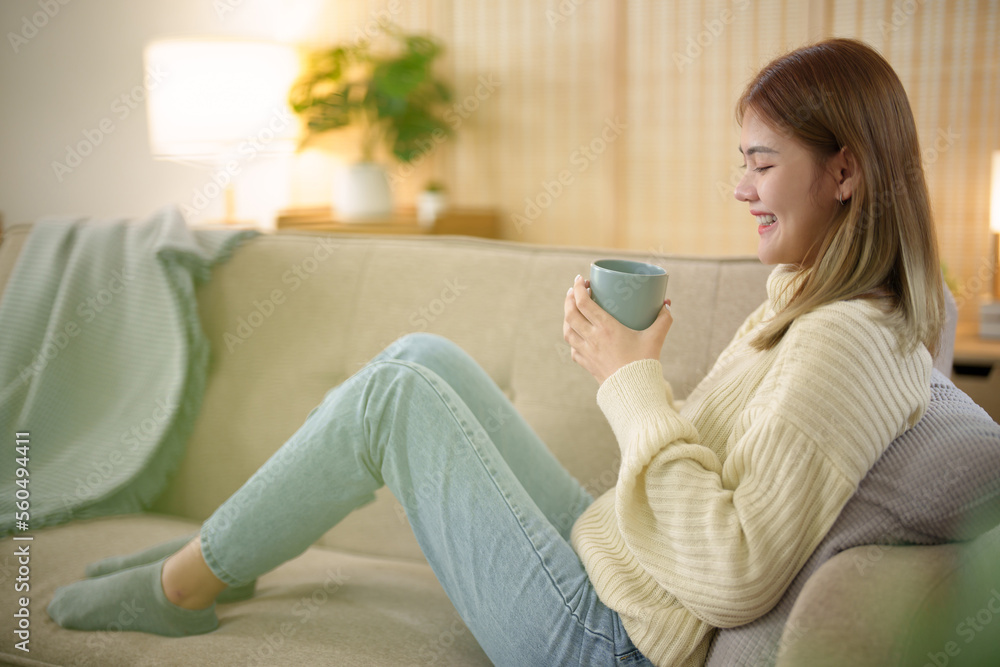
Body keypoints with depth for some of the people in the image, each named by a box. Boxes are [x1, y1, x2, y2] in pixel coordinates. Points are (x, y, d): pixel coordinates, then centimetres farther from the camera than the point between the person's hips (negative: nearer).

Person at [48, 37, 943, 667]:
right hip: (601, 557, 10)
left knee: (394, 395, -11)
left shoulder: (844, 340, -23)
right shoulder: (818, 304, 9)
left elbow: (736, 577, -29)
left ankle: (180, 587, 9)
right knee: (424, 358, 6)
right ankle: (221, 553, 18)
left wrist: (635, 384, -22)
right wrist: (627, 355, 2)